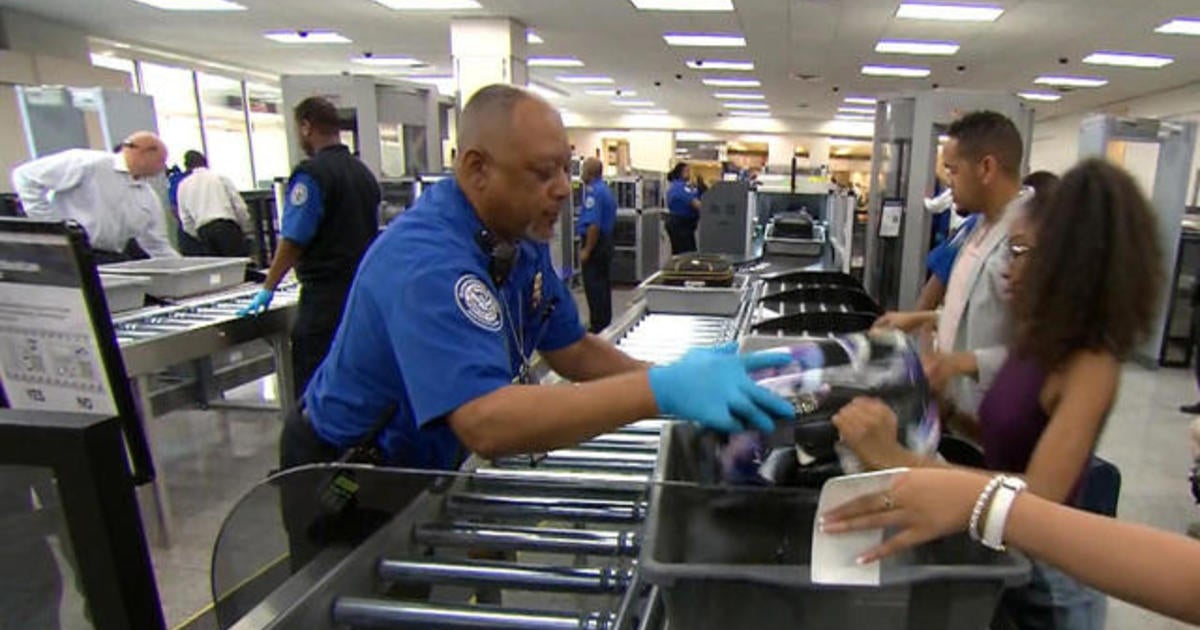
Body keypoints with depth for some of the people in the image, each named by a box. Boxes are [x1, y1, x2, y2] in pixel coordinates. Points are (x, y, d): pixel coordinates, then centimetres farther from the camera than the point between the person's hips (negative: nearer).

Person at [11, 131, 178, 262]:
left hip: (114, 263, 6)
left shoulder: (149, 199, 13)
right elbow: (26, 175, -7)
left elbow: (159, 248, 15)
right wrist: (47, 223, -10)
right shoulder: (89, 164, -8)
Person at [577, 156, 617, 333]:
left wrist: (586, 250, -22)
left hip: (595, 243, -10)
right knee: (604, 284, 16)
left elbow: (594, 225, -25)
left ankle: (597, 326, -2)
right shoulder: (606, 189, 13)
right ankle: (605, 322, 25)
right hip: (607, 242, 10)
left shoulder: (593, 192, -17)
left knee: (594, 287, -5)